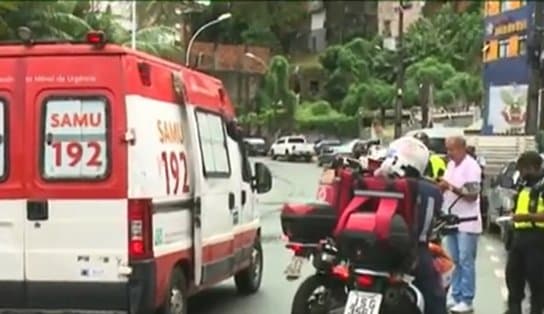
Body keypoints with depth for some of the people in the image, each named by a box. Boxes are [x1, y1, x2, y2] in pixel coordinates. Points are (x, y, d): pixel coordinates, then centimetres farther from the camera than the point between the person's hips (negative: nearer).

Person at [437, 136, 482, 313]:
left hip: (467, 222, -8)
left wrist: (451, 187, -23)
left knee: (466, 262, -4)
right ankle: (455, 297, 20)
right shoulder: (451, 164, 12)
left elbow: (473, 195, -19)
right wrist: (441, 186, -3)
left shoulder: (471, 166, -13)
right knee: (453, 261, 12)